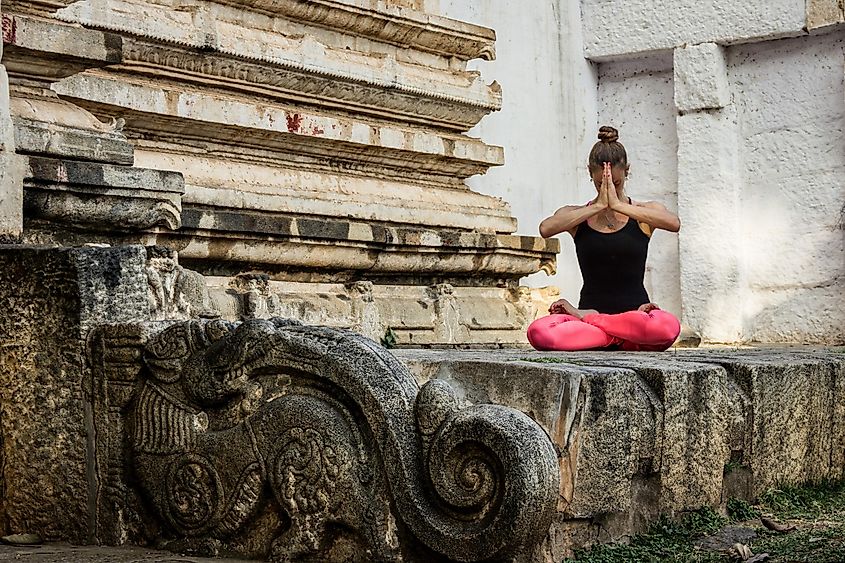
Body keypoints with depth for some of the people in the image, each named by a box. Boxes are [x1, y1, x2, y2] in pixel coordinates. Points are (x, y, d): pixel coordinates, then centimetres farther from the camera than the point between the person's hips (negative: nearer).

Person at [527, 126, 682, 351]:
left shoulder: (644, 212, 9)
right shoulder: (576, 216, 10)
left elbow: (674, 223, -16)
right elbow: (546, 229, -14)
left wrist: (619, 205, -18)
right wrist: (598, 206, -16)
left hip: (634, 312, 0)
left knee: (669, 326, -39)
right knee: (538, 333, -33)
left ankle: (584, 317, -19)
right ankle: (624, 337, -22)